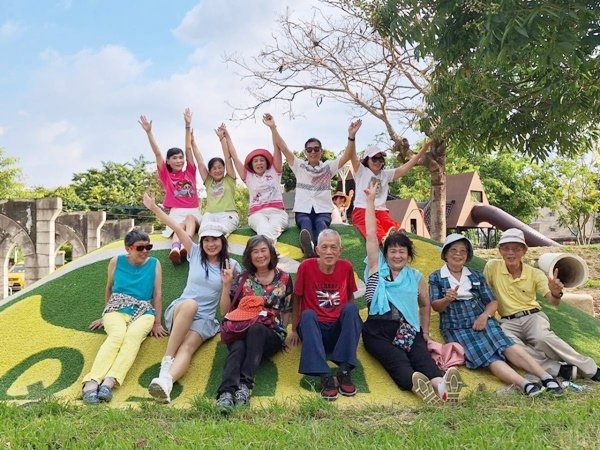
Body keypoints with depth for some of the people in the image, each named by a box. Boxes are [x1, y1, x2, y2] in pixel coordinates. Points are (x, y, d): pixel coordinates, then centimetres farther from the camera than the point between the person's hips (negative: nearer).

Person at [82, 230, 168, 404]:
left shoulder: (154, 264, 9)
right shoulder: (116, 262, 9)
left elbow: (157, 294, 7)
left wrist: (157, 323, 3)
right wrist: (106, 314, 26)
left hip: (143, 312, 0)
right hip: (117, 310, 0)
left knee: (133, 336, -36)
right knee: (117, 335, -35)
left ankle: (109, 381, -56)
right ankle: (91, 382, -54)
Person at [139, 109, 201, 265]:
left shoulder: (190, 172, 14)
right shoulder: (166, 175, 11)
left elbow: (188, 148, 10)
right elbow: (157, 153, 2)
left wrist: (188, 125, 6)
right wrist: (149, 132, -8)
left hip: (194, 212, 1)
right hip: (176, 213, -1)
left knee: (190, 218, -34)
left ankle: (185, 246, -60)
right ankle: (175, 248, -64)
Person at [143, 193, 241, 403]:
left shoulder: (231, 265, 6)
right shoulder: (195, 253, 8)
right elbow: (177, 228, 0)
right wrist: (154, 208, -2)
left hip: (205, 320, 0)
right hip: (179, 310, 0)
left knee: (187, 347, -33)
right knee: (190, 304, -38)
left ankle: (166, 380, -61)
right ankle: (166, 360, -37)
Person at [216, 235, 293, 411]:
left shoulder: (284, 278, 12)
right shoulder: (242, 279, 13)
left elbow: (287, 311, 15)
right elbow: (225, 311, 11)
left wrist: (281, 331, -2)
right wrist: (226, 285, 0)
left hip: (271, 335, -1)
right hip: (242, 331, 1)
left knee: (256, 329, -38)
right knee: (238, 347, -36)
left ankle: (245, 384, -49)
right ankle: (226, 393, -58)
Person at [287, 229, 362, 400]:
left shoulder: (346, 267, -3)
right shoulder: (306, 266, -9)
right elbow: (297, 300, 1)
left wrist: (353, 324, -2)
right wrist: (295, 330, 3)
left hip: (339, 329, 2)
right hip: (314, 329, -1)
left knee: (351, 308, -26)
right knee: (307, 315, -32)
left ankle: (345, 371, -28)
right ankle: (325, 377, -42)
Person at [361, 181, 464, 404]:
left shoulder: (416, 277, 18)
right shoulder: (377, 269, 11)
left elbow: (425, 304, 30)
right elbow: (371, 235, 9)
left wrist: (425, 331, 18)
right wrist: (370, 200, 9)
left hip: (408, 330, 2)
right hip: (378, 330, -2)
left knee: (423, 358, -30)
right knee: (398, 361, -32)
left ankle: (440, 384, -61)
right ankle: (416, 384, -63)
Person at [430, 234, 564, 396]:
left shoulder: (476, 275, 17)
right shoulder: (436, 277, 10)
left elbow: (492, 302, 13)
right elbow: (435, 306, 0)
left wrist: (484, 315, -8)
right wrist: (447, 299, -22)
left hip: (482, 321, 3)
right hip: (457, 328, -3)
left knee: (507, 346, -25)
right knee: (488, 357, -28)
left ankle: (546, 377, -38)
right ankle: (524, 384, -47)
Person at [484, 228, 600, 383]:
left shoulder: (535, 273, -1)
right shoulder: (492, 267, -3)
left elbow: (553, 302, -8)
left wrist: (556, 294, -32)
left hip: (533, 316, 0)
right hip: (508, 322, 0)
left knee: (542, 338, -35)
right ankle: (559, 369, -30)